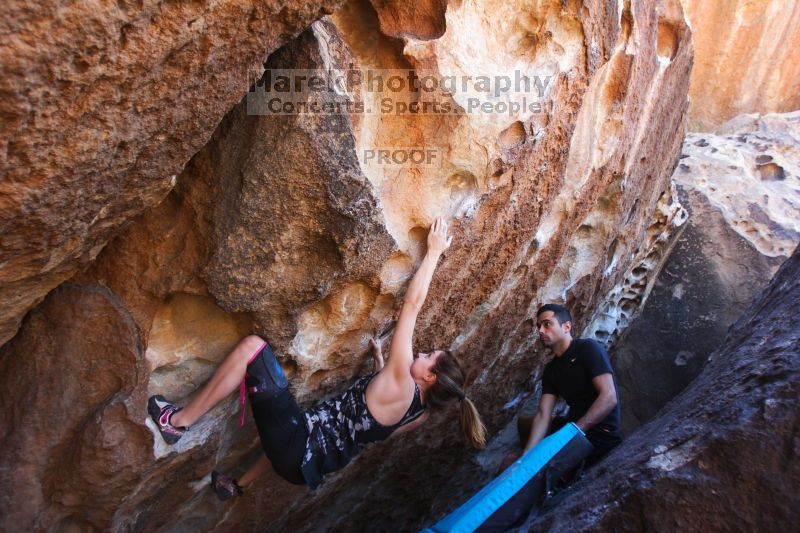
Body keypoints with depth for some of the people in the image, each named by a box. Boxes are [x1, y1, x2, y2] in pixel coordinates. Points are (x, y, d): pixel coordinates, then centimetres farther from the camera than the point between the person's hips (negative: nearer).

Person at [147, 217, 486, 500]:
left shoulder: (401, 384, -22)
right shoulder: (422, 414, 2)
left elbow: (412, 305, -21)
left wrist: (434, 250, -12)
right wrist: (380, 364, 25)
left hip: (296, 450, -8)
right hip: (309, 465, 8)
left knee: (252, 346, -11)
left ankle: (179, 421, 1)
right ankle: (238, 485, 54)